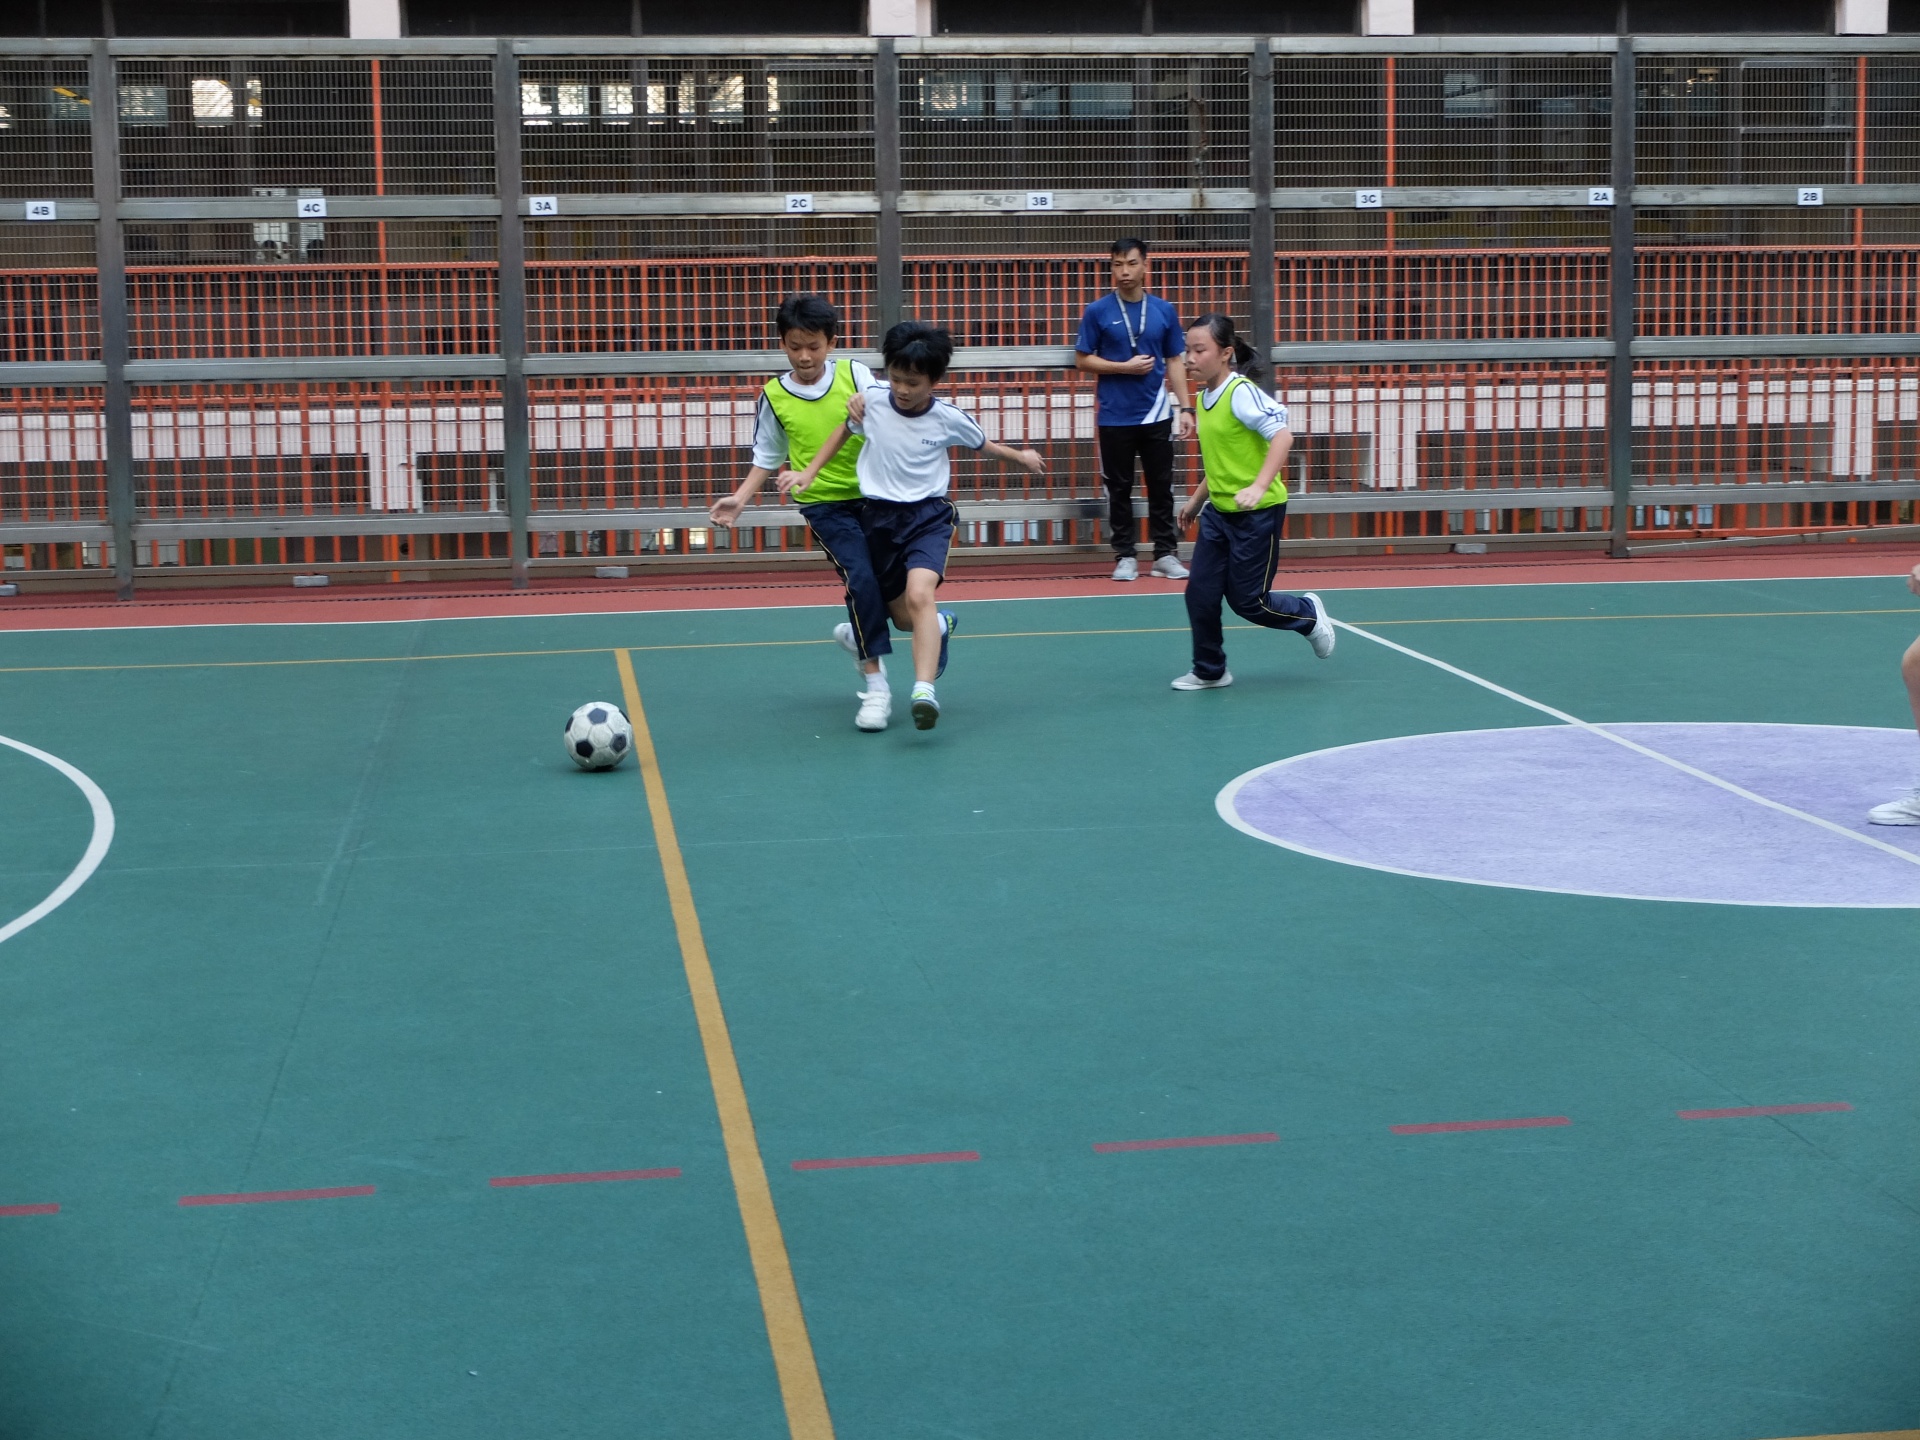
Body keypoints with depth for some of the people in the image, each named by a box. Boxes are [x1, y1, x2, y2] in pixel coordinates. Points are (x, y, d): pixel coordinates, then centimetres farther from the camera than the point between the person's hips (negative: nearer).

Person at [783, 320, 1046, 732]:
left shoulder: (948, 418, -9)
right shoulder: (870, 401, -6)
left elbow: (984, 445, 13)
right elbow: (843, 431, 15)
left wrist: (1021, 456, 18)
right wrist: (808, 473, 12)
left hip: (928, 515, -3)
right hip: (879, 516, 3)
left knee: (920, 594, -29)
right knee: (903, 616, 11)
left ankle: (924, 690, -34)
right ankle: (942, 626, 48)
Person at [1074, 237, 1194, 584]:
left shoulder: (1165, 311, 5)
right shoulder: (1097, 312, -2)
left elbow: (1175, 362, 8)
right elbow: (1082, 360, -1)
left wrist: (1185, 406, 0)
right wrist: (1125, 367, -13)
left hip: (1157, 415, 2)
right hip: (1115, 418, -1)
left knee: (1161, 488, 5)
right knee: (1119, 489, 5)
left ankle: (1166, 554, 12)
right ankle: (1125, 556, 13)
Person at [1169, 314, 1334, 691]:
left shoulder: (1241, 393, -18)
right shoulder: (1204, 398, 6)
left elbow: (1282, 436, -27)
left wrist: (1259, 486, -38)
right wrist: (1196, 499, 25)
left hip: (1257, 514, -7)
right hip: (1219, 512, 7)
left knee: (1248, 601, 1)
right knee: (1200, 594, 3)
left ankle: (1309, 613, 29)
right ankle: (1209, 671, 19)